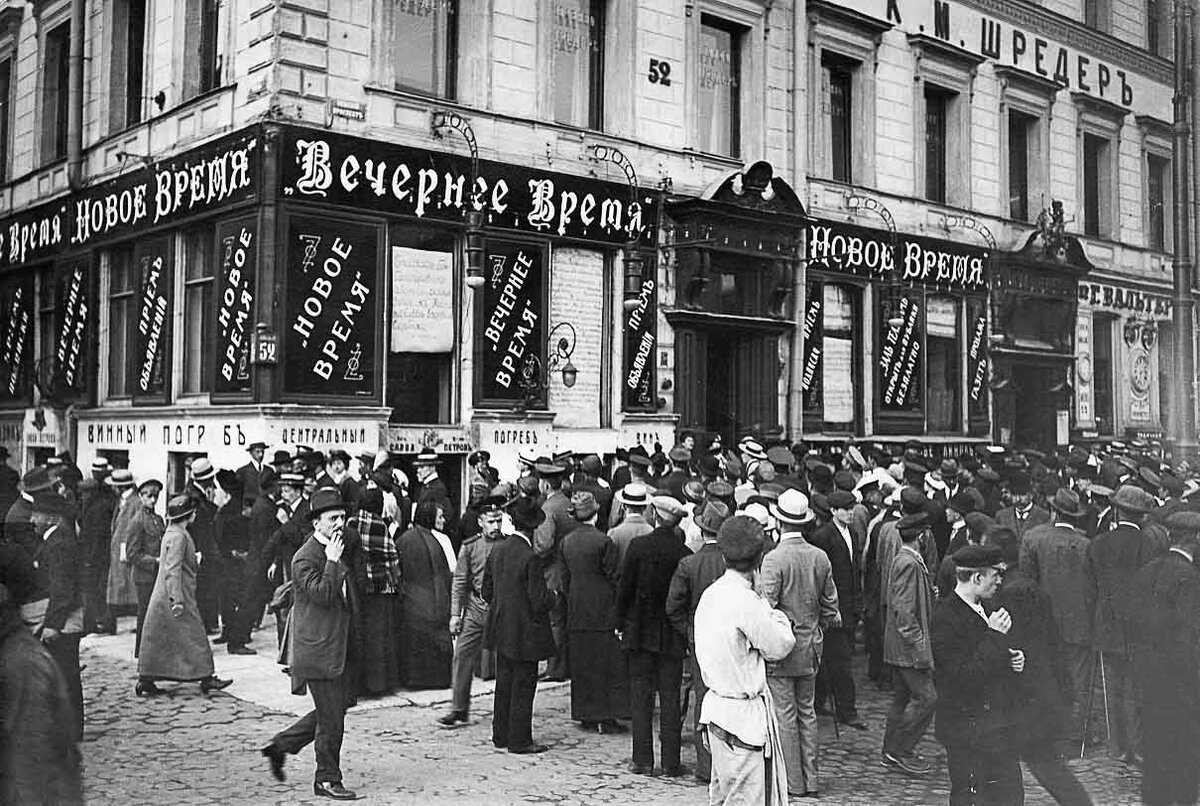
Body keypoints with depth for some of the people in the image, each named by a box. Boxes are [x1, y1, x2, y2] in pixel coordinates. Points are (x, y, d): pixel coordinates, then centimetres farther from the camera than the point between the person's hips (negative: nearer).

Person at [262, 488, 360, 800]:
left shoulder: (336, 551, 14)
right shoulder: (304, 558, -15)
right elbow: (322, 594, -27)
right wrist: (332, 562, -23)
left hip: (339, 647, 9)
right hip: (318, 649, -9)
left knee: (335, 708, 16)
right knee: (331, 718, -1)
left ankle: (281, 745, 29)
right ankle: (327, 780, 13)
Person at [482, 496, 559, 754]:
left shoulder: (496, 551, 1)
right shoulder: (530, 557, -20)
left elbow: (486, 592, 9)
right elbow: (538, 601, -19)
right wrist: (553, 595, 0)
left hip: (501, 631, 7)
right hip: (525, 632, -7)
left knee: (504, 682, 17)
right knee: (523, 686, 3)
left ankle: (501, 735, 25)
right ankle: (519, 740, 9)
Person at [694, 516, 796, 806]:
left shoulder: (711, 594, 5)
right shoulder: (747, 603, -22)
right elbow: (781, 646, -11)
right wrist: (777, 616, 6)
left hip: (716, 704, 9)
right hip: (745, 715, -9)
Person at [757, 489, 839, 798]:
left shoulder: (774, 559, -17)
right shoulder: (820, 557, 0)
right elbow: (830, 605, 7)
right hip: (810, 647, 6)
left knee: (785, 715, 2)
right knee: (807, 712, 15)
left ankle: (793, 783, 8)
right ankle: (811, 781, 21)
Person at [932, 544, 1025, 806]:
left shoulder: (983, 610, 9)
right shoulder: (946, 618, -20)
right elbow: (963, 678, -26)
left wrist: (1013, 659, 2)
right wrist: (995, 636, -24)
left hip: (998, 724, 9)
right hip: (968, 732, -9)